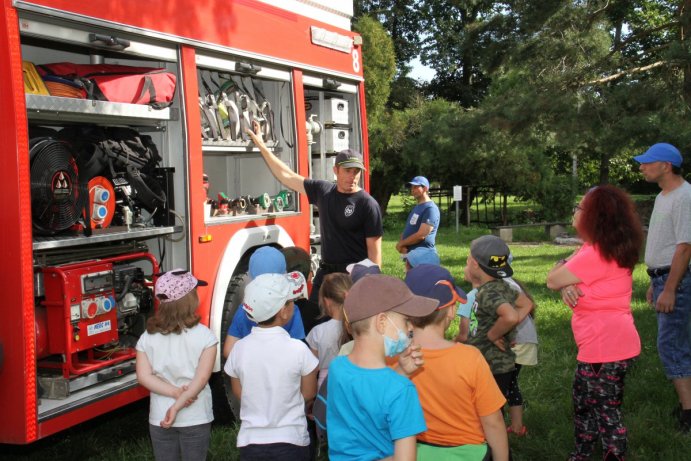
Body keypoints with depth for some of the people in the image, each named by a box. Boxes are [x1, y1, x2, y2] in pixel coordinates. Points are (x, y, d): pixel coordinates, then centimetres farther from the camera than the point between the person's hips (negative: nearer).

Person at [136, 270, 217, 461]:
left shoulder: (147, 337, -3)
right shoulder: (204, 336, -12)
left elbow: (144, 377, -10)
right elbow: (201, 378, -18)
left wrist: (176, 392, -14)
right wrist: (177, 406, -17)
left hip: (159, 418, 2)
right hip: (196, 418, -2)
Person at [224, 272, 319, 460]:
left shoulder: (239, 348, -8)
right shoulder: (298, 349, -16)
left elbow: (239, 392, 6)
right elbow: (309, 394, -3)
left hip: (251, 441, 3)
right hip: (291, 441, -2)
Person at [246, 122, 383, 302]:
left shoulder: (368, 204, -10)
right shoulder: (323, 191, 4)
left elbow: (374, 248, -10)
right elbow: (288, 176, 12)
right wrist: (261, 145, 14)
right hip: (325, 272, 5)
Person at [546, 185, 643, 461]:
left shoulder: (597, 254, -23)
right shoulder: (605, 248, 13)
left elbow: (552, 280, -16)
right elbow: (564, 278, 10)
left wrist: (568, 262, 3)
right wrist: (567, 285, -14)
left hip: (605, 346, -11)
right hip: (608, 342, 11)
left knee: (607, 412, 1)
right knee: (585, 401, 21)